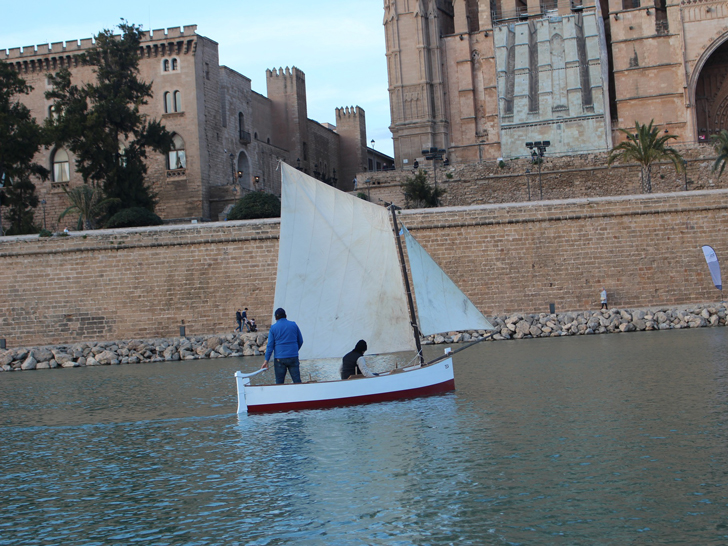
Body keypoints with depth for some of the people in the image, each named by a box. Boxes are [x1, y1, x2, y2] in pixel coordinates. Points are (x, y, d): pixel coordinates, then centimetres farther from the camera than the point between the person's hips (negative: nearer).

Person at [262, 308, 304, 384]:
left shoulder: (273, 328, 0)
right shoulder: (294, 325, 5)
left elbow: (270, 346, -2)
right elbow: (300, 341, 12)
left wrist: (266, 361, 0)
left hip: (279, 358, -1)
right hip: (293, 357, 1)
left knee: (279, 383, 7)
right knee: (297, 381, 1)